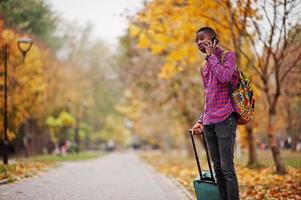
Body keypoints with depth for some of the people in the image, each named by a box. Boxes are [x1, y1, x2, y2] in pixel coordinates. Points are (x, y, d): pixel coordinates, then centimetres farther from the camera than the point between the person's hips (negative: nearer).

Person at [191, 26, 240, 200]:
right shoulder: (205, 68, 23)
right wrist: (201, 122, 17)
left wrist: (211, 56, -5)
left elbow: (225, 77, -17)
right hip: (209, 123, 7)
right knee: (218, 169, 5)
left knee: (227, 168, -12)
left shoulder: (228, 55, 2)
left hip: (225, 119, -7)